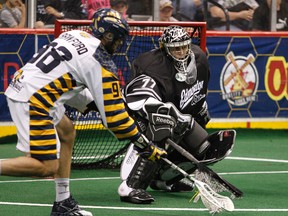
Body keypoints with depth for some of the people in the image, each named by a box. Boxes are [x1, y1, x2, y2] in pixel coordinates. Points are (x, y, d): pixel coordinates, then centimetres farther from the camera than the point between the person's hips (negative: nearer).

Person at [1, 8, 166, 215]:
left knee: (67, 131, 23)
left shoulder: (76, 35, 12)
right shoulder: (102, 64, -9)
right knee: (47, 166, -7)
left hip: (20, 84, 10)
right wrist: (145, 146, 1)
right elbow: (113, 115, -6)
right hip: (31, 101, -10)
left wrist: (92, 102, 22)